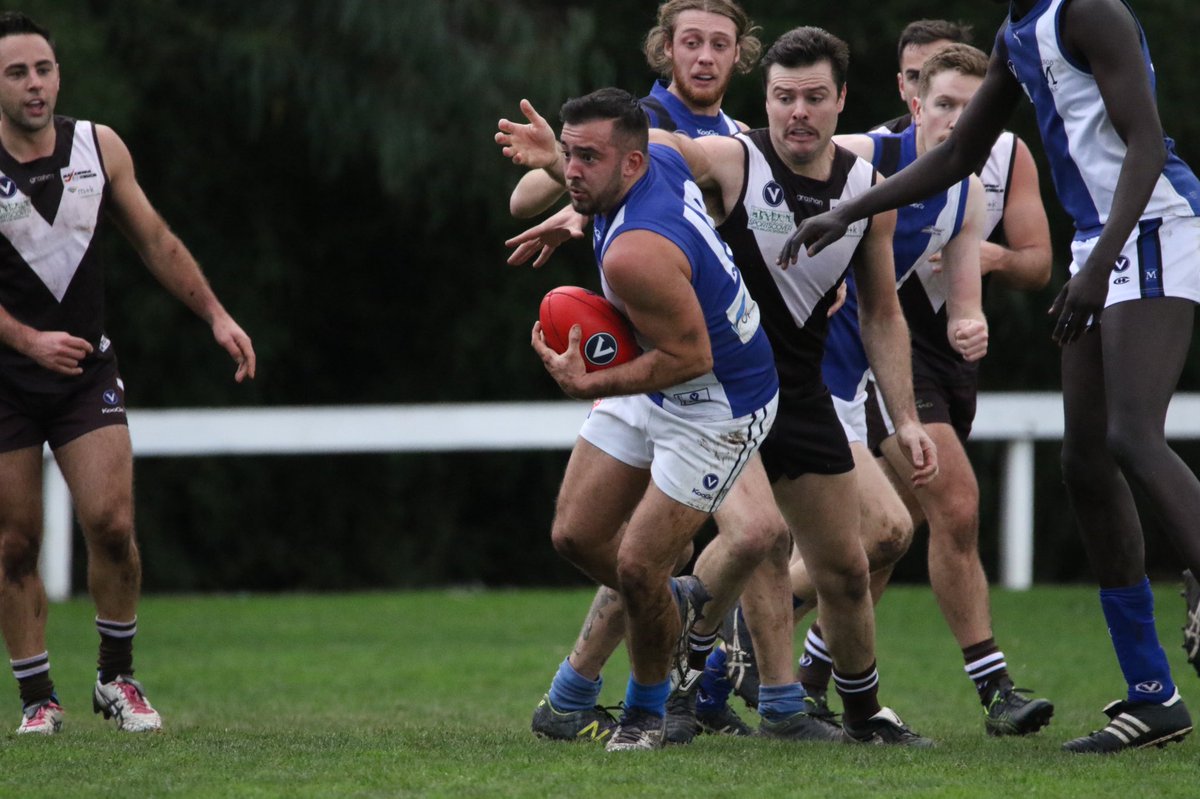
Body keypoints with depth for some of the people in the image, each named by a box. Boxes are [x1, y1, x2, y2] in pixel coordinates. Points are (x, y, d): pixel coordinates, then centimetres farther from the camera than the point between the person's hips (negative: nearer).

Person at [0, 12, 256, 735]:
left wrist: (217, 315, 6)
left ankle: (117, 678, 8)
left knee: (112, 525, -11)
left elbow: (155, 241, 12)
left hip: (87, 370, 2)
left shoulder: (99, 147, 1)